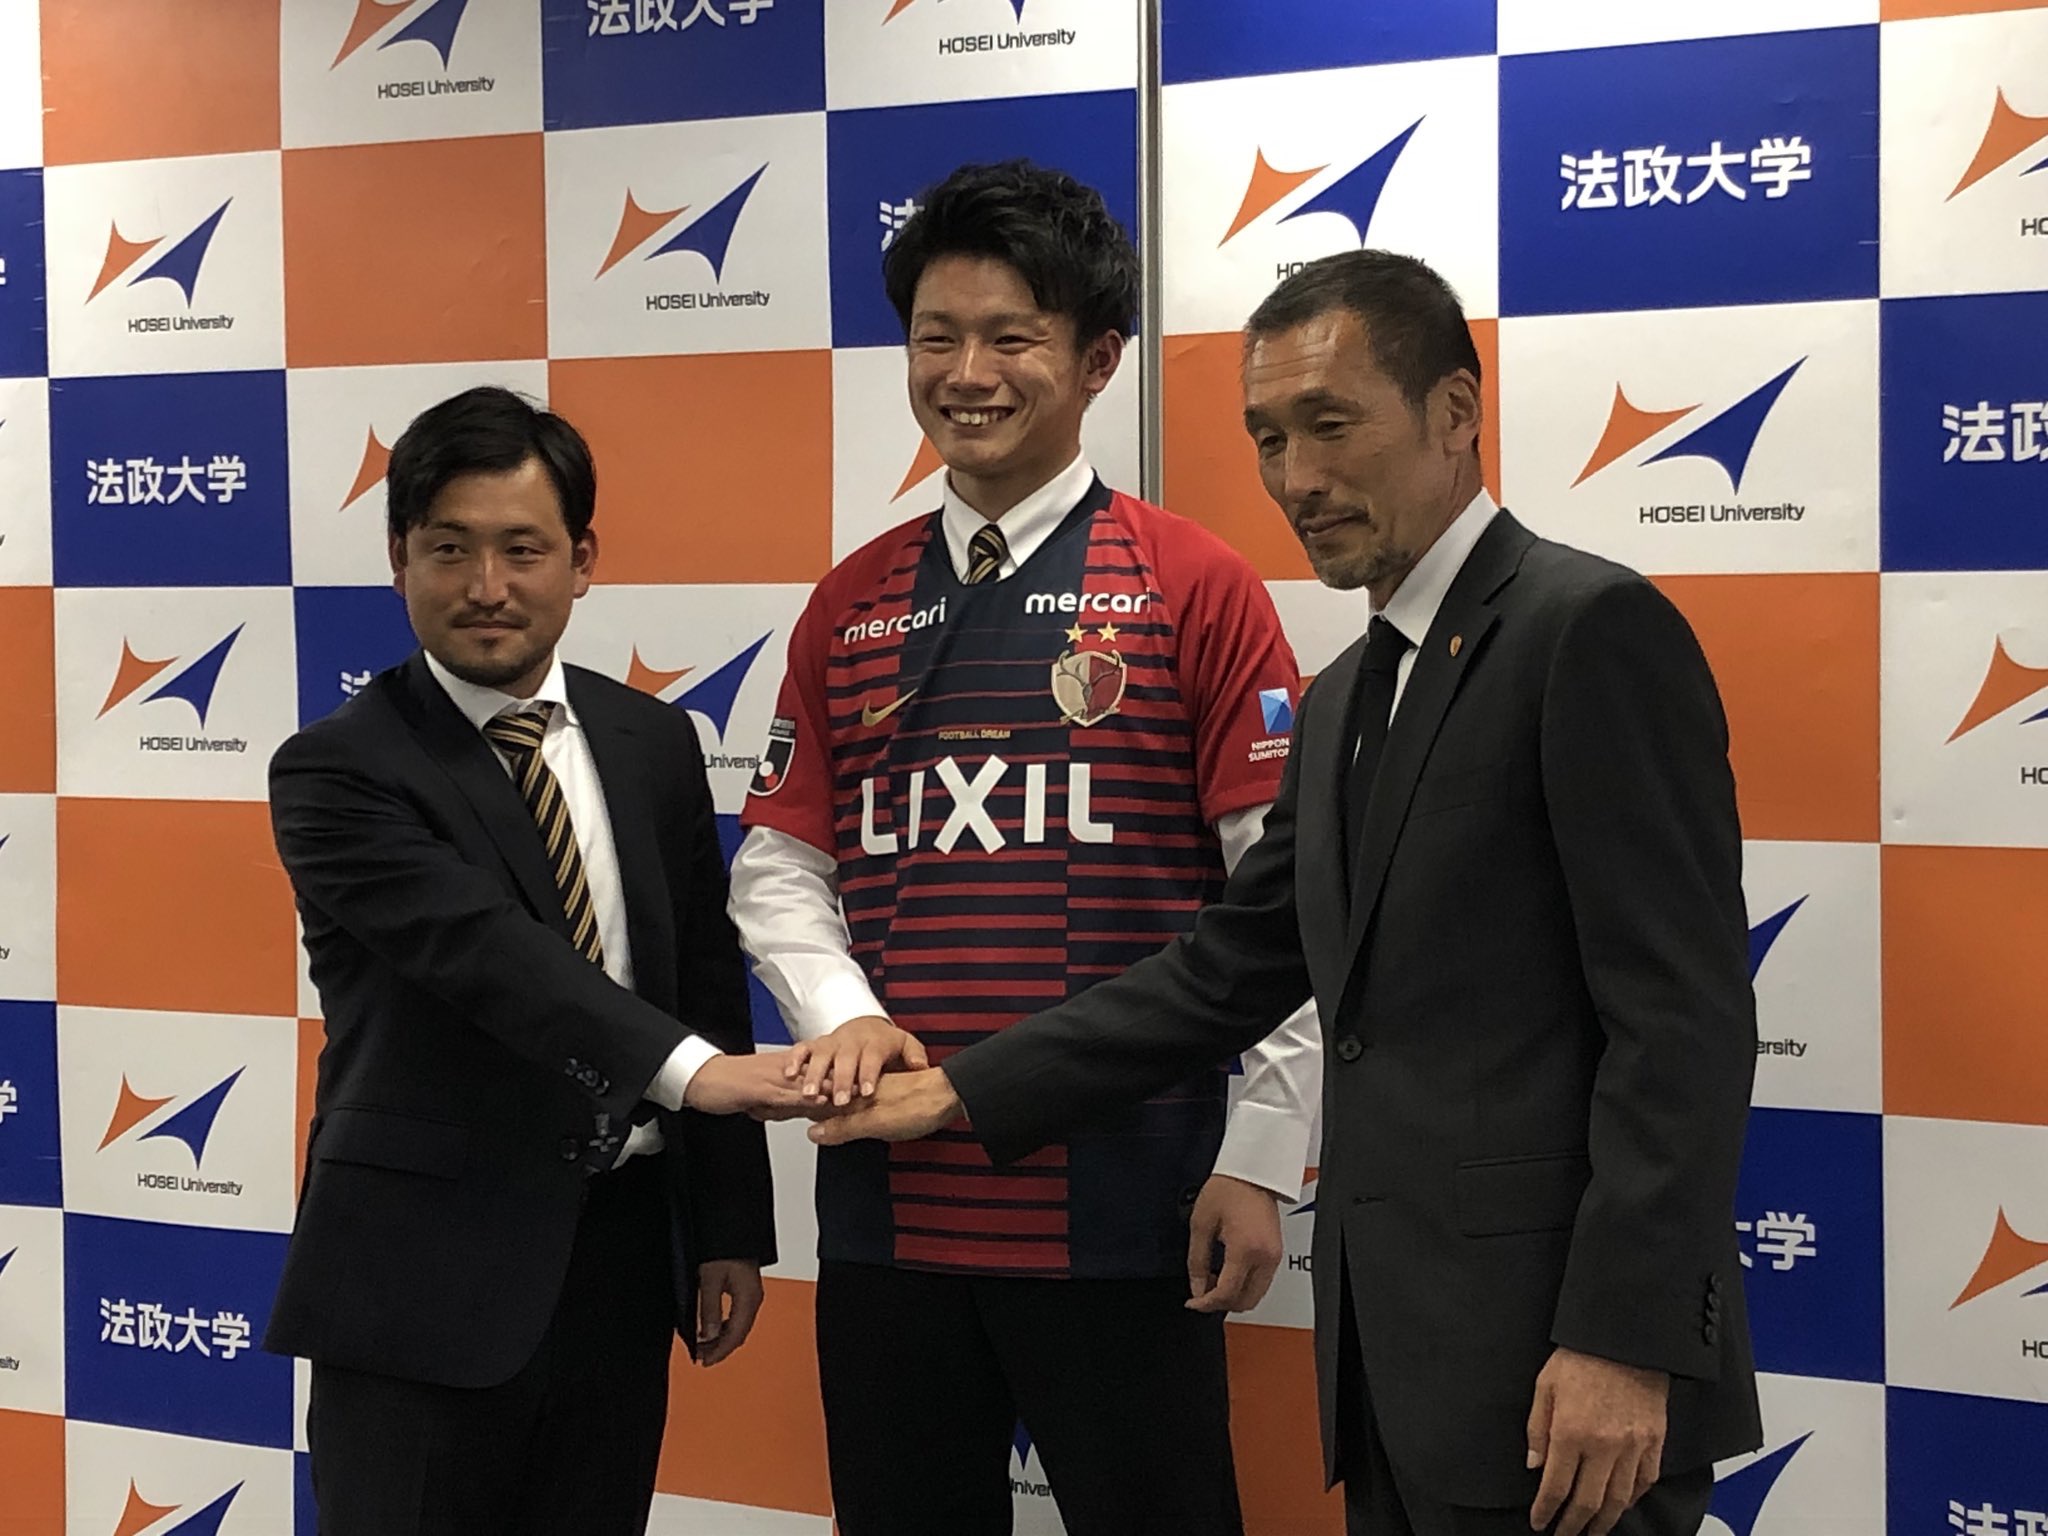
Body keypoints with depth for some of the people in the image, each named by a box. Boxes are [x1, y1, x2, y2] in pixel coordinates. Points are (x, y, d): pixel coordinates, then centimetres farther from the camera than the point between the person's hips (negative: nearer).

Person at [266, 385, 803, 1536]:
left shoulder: (654, 743, 8)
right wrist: (685, 1067, -34)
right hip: (425, 1274, -4)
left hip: (620, 1260, 5)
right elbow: (483, 949, -22)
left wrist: (731, 1229, 7)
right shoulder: (337, 772, -7)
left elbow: (708, 985, 10)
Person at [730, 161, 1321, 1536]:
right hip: (890, 1191, 4)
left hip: (1122, 1201, -4)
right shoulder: (852, 607, 10)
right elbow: (781, 867, 10)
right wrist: (843, 1017, -9)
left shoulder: (1194, 587, -4)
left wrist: (1261, 1161, -9)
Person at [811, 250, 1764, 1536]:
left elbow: (1682, 1017, -16)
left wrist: (1624, 1342, -20)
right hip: (1397, 1372, 8)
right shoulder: (1344, 703, 17)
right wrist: (965, 1094, 14)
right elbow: (1227, 974, 18)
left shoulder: (1593, 628, -10)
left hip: (1555, 1374, -8)